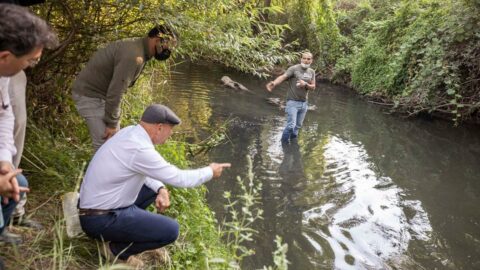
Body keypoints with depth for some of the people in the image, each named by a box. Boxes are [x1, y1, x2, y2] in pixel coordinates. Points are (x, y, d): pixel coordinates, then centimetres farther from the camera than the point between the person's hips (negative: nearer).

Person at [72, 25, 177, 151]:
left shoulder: (137, 48, 5)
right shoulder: (134, 55, -27)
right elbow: (115, 92, -27)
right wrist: (112, 123, -19)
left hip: (100, 93, 10)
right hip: (89, 94, -10)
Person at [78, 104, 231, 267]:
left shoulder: (130, 132, 1)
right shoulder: (139, 149, -27)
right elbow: (179, 179, -19)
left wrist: (161, 189, -1)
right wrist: (210, 172, -3)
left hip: (98, 204, 9)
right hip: (101, 219, -9)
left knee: (155, 186, 19)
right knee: (171, 230, -14)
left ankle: (122, 226, 15)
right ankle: (118, 249, 3)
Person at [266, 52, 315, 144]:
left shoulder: (312, 72, 7)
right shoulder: (294, 68, -11)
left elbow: (313, 87, 6)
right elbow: (283, 77, -25)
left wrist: (305, 84, -17)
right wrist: (274, 83, -45)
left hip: (304, 103, 6)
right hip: (293, 102, -6)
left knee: (298, 126, 15)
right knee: (291, 125, -11)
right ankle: (284, 142, 14)